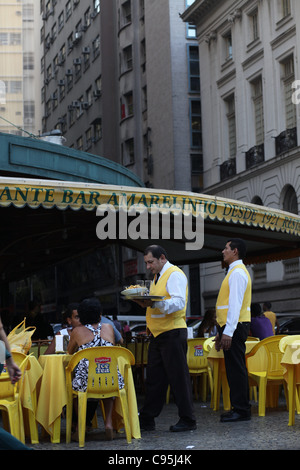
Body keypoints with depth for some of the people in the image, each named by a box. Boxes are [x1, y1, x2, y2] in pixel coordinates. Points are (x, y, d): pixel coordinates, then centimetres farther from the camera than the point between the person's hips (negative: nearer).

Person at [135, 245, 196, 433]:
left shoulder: (175, 274, -10)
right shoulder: (158, 277, 20)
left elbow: (179, 303, -23)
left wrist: (154, 303, -35)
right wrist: (145, 302, 3)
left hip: (173, 333, -9)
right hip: (158, 333, 9)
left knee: (179, 378, -4)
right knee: (154, 378, 11)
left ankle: (188, 420, 4)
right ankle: (147, 420, 16)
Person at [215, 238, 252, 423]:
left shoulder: (238, 272, -12)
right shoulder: (234, 271, 20)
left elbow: (235, 304, -20)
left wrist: (228, 332, -24)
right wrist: (222, 331, 21)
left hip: (235, 325, -10)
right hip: (231, 327, 10)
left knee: (236, 368, -8)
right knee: (234, 369, 11)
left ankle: (241, 410, -4)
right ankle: (238, 408, 15)